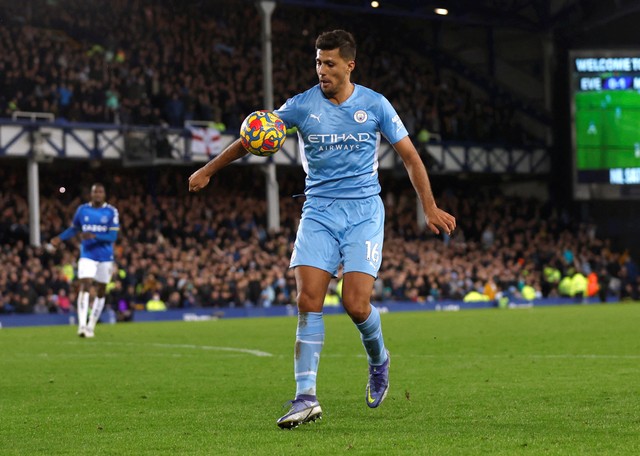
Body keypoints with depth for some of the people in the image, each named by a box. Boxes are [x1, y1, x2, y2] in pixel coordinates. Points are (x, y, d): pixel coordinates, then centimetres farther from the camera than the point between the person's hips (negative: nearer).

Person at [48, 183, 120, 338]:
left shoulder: (111, 212, -5)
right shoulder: (82, 209, 3)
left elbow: (113, 236, -12)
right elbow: (74, 229, 17)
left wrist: (94, 236, -26)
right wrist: (60, 238, 2)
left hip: (105, 257, 0)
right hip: (87, 256, 0)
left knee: (101, 292, 8)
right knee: (84, 286, -18)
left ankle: (91, 326, 20)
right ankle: (82, 325, -25)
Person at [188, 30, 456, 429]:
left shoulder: (375, 105, 0)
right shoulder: (302, 106, 1)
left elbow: (409, 155, 5)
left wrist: (430, 208, -1)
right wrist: (208, 170, 11)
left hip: (364, 212, -1)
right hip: (319, 212, 1)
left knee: (356, 305, -14)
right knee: (308, 300, -14)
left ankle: (379, 361, 19)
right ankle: (306, 397, -14)